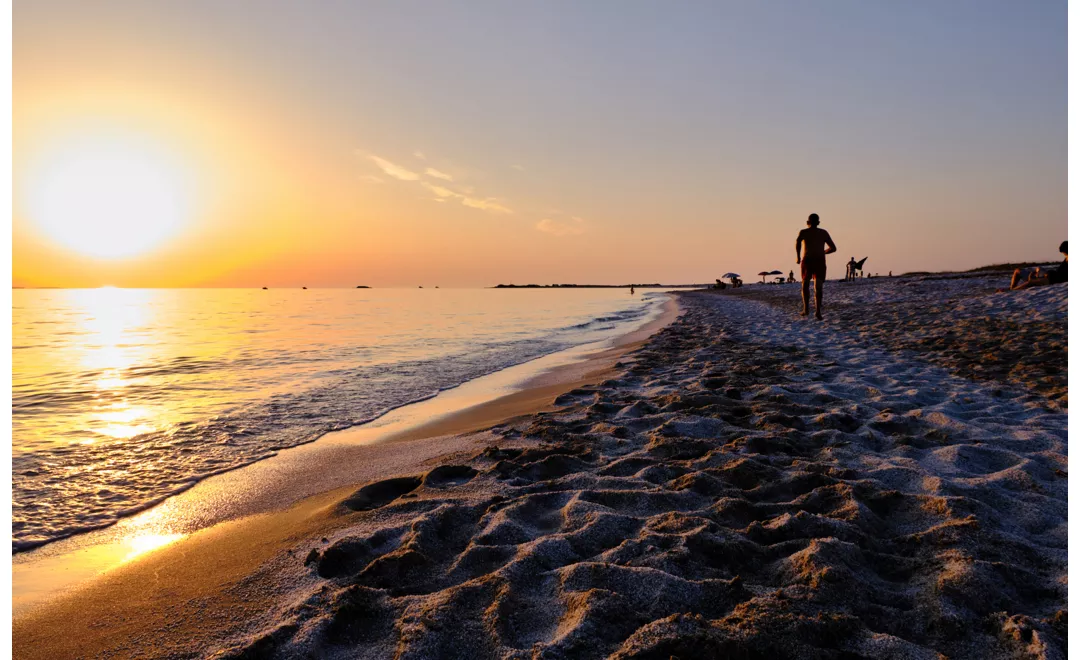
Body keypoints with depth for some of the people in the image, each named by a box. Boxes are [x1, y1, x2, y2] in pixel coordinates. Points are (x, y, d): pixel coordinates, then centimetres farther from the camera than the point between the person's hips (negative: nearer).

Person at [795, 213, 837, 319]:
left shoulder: (803, 232, 9)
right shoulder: (824, 233, 15)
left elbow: (798, 241, -14)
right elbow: (833, 248, 17)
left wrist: (798, 256, -7)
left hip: (807, 261, -1)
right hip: (820, 262, 1)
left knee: (805, 285, 18)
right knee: (818, 288, -5)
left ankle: (806, 308, 9)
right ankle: (817, 310, -23)